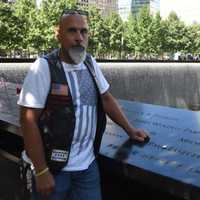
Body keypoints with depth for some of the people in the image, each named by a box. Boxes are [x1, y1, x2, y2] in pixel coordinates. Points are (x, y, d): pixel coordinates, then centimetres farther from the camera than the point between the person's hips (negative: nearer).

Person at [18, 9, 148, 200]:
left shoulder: (90, 63, 4)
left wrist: (130, 130, 16)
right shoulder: (44, 67, -15)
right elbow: (29, 120, -16)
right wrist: (41, 172, -16)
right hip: (53, 167, -5)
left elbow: (106, 98, 15)